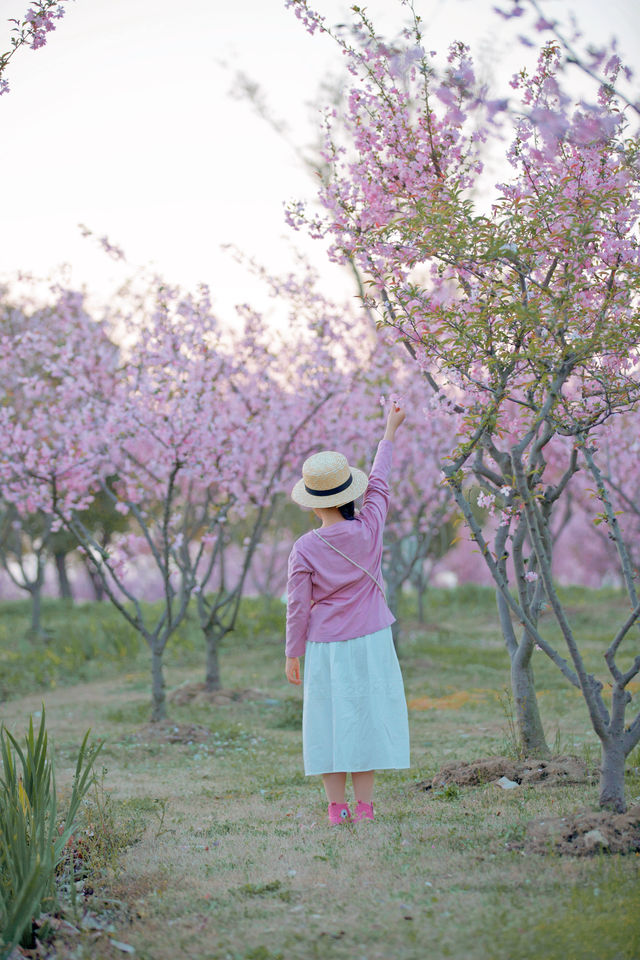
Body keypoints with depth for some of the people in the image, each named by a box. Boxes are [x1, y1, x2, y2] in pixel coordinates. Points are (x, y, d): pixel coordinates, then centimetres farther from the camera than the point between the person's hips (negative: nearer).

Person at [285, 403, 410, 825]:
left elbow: (298, 608, -7)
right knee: (367, 714, 8)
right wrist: (390, 431, 20)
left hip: (325, 647, -1)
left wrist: (293, 654, 5)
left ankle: (338, 808, 7)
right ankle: (364, 806, 9)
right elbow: (379, 484, 7)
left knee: (331, 719, 6)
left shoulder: (304, 549, -12)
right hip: (370, 643, 1)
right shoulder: (369, 530, -9)